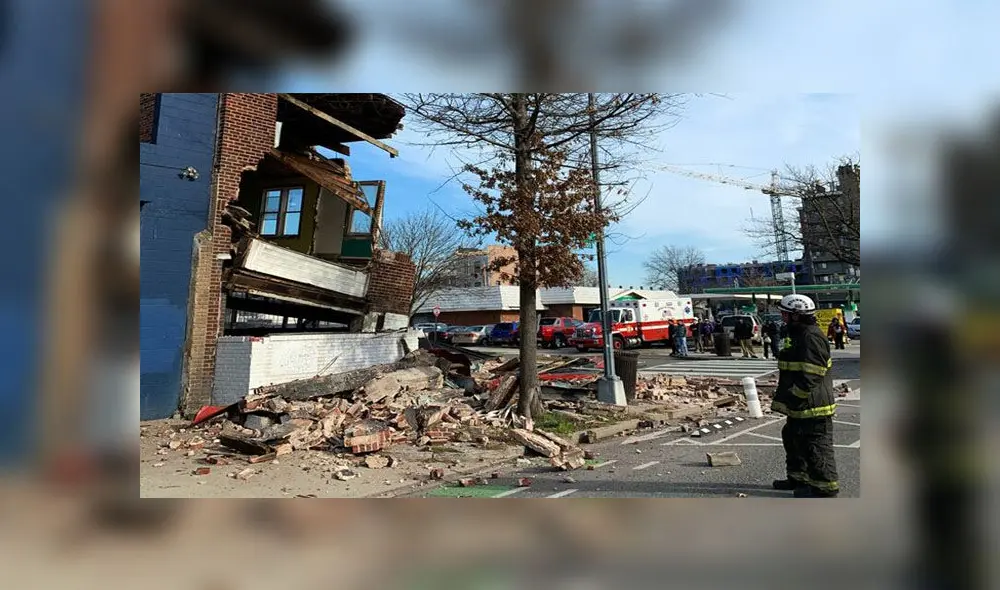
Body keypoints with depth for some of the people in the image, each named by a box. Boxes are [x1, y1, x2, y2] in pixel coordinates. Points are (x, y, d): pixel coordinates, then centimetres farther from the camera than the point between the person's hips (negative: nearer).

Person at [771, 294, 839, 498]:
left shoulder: (812, 338, -21)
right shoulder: (797, 335, 14)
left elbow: (812, 376, -26)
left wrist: (793, 397, -23)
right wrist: (784, 397, 22)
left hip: (813, 407, -11)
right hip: (800, 407, 11)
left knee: (816, 447, -1)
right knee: (793, 439, 21)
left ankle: (826, 488, 11)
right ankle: (797, 478, 36)